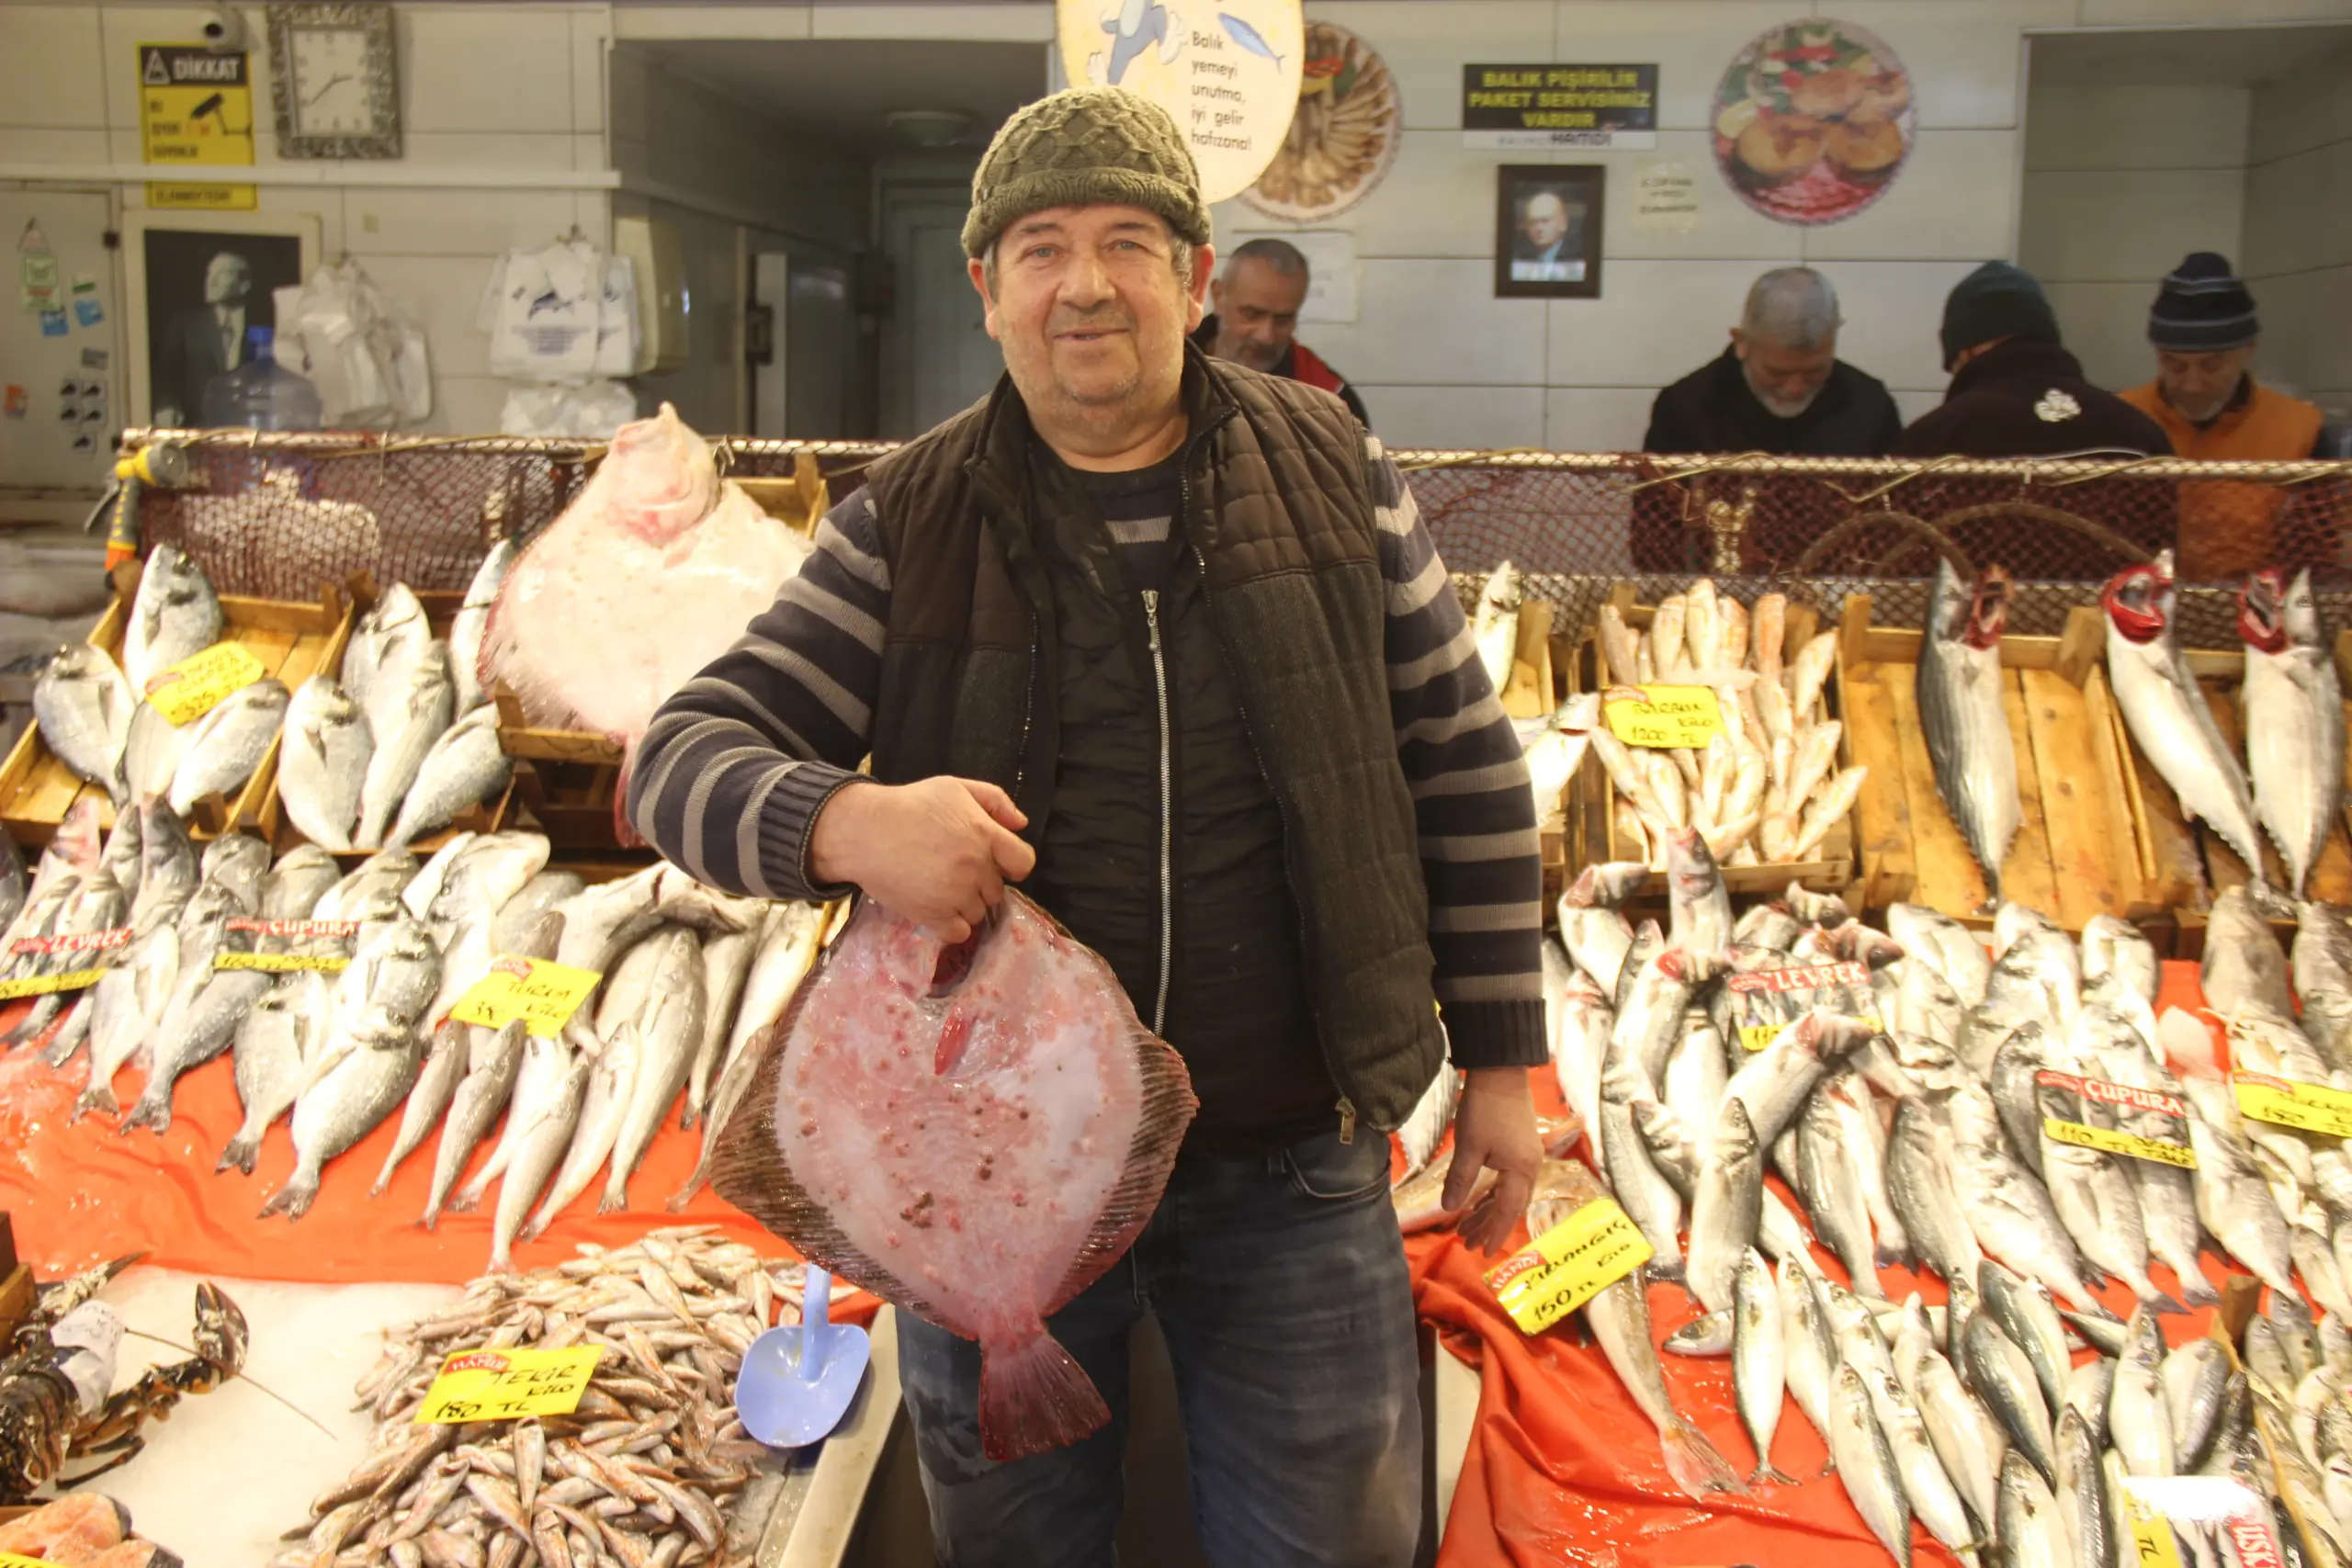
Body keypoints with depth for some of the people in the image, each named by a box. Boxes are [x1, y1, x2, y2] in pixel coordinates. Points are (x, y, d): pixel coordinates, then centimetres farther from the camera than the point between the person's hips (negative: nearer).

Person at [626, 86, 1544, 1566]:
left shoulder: (1331, 472, -1)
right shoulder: (910, 522, -4)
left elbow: (1466, 765, 3)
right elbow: (688, 752, -6)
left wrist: (1500, 1058, 3)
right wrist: (843, 822, -28)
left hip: (1296, 1169, 0)